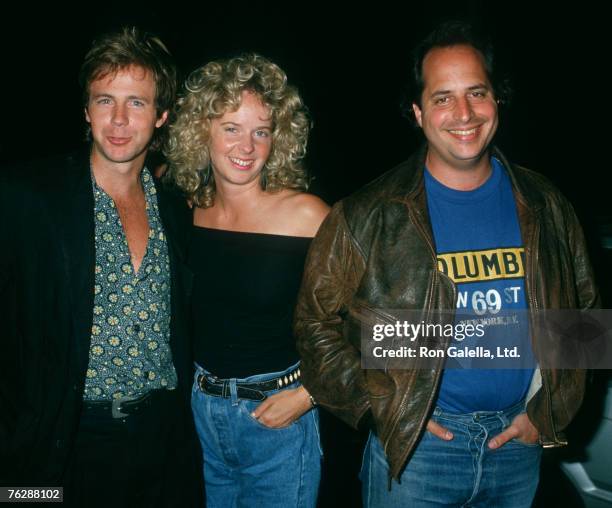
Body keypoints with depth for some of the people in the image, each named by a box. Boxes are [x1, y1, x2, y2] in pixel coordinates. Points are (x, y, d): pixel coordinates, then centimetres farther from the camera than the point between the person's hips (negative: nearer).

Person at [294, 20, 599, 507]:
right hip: (412, 445, -3)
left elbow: (583, 312, 9)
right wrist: (381, 406, -10)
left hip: (520, 440, 4)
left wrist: (550, 410, 3)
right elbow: (317, 320, -6)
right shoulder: (369, 216, -11)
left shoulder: (545, 207, 0)